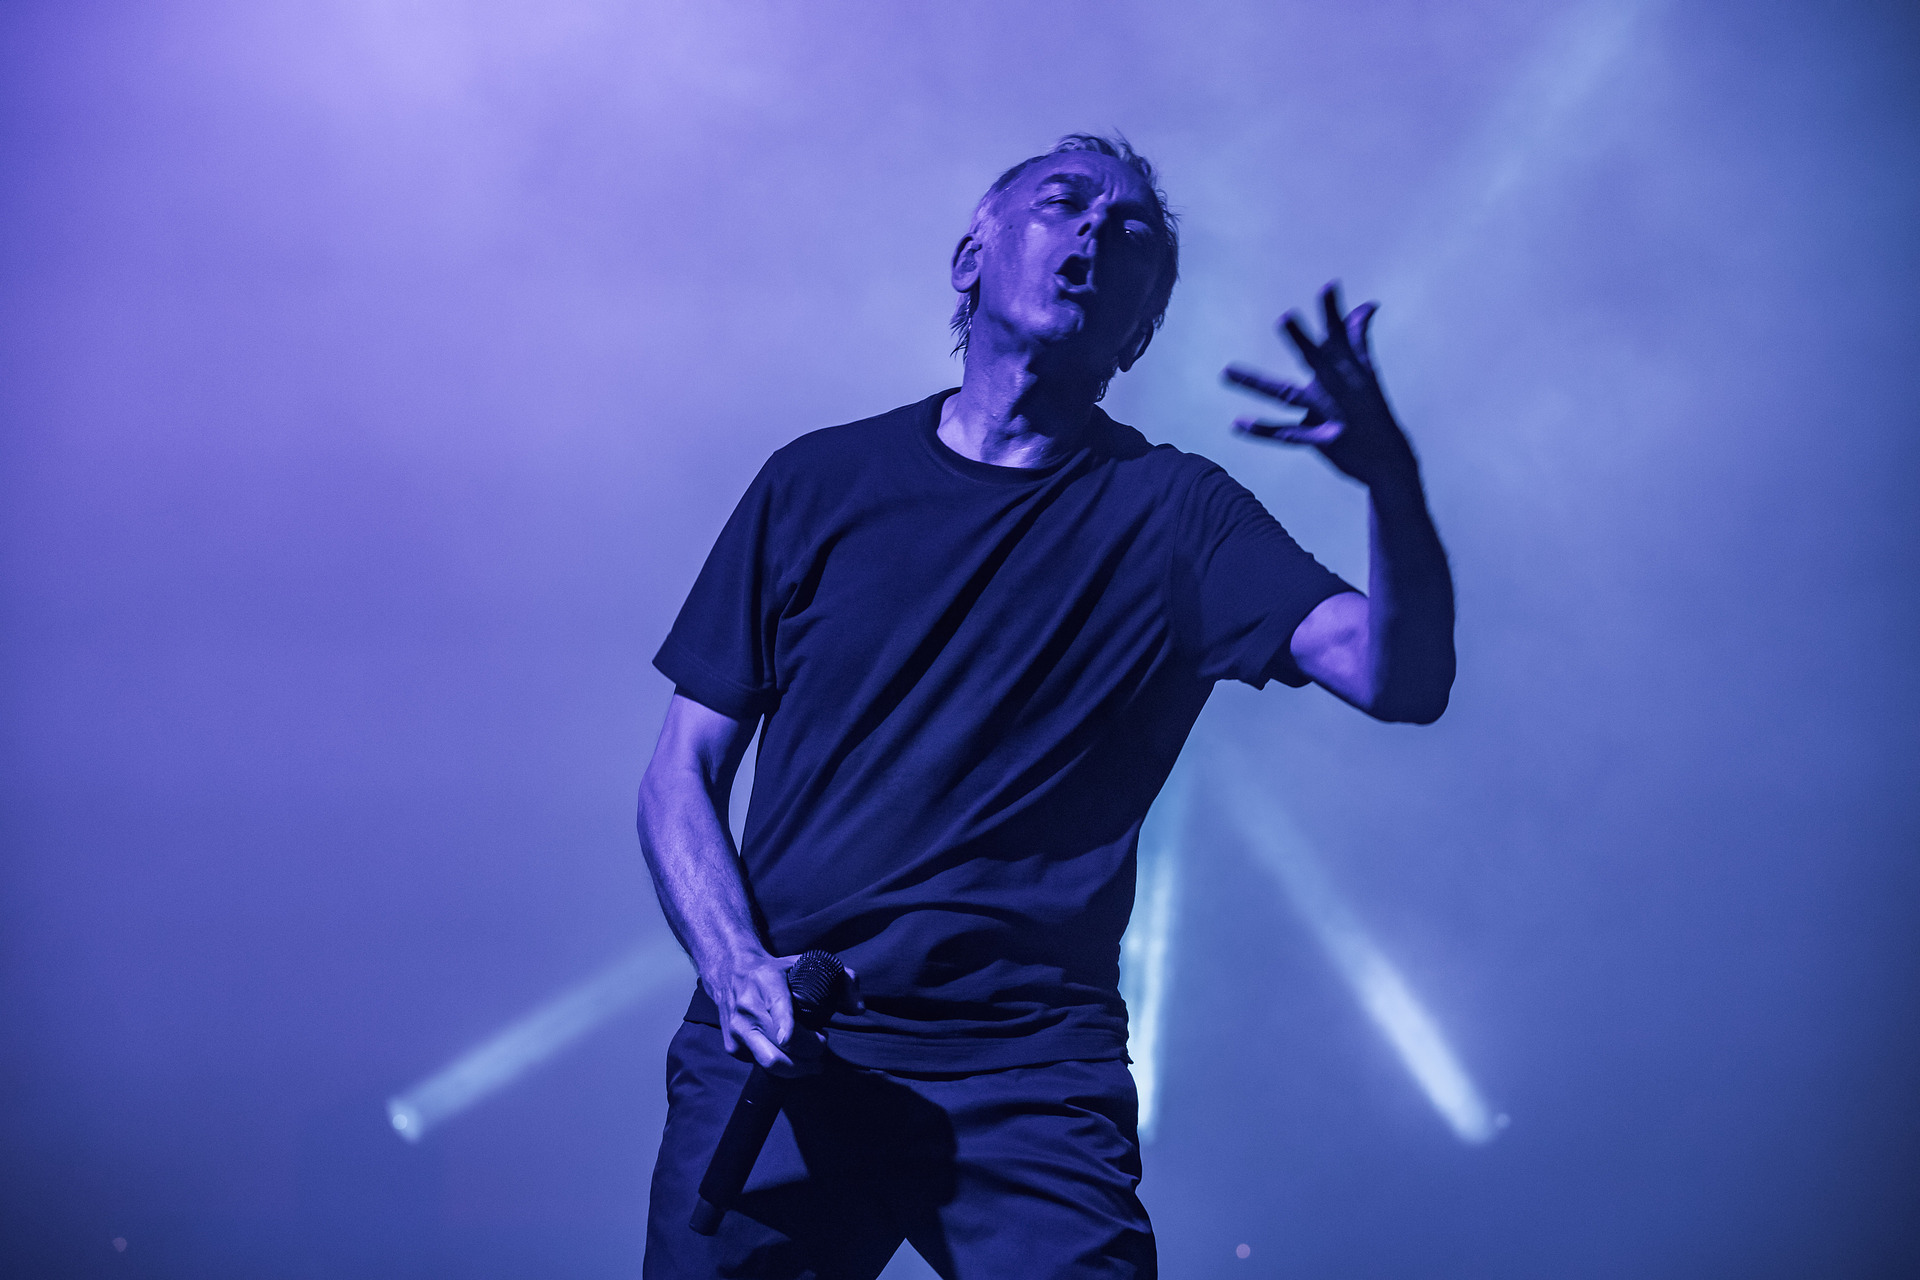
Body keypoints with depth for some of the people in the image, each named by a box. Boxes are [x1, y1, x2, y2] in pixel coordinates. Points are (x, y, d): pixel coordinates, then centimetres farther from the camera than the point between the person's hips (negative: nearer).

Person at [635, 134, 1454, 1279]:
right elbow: (685, 774, 9)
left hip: (1030, 1070, -1)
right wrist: (738, 967, -9)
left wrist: (1392, 476, -28)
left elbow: (1403, 680, -9)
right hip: (780, 1055, 1)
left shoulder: (1172, 511, 5)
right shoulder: (822, 481, 8)